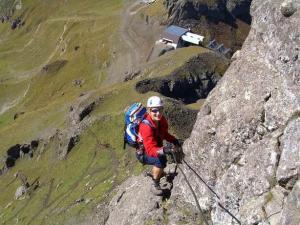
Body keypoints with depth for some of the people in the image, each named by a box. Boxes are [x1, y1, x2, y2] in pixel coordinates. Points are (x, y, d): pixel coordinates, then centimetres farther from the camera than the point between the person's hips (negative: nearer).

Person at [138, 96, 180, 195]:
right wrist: (163, 150, -61)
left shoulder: (161, 120, -12)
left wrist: (173, 140, -12)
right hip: (144, 153, -8)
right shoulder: (146, 127, -35)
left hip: (156, 148, 8)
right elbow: (150, 149, -42)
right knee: (161, 160, -32)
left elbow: (164, 134, 7)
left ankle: (155, 172, 29)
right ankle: (155, 185, -12)